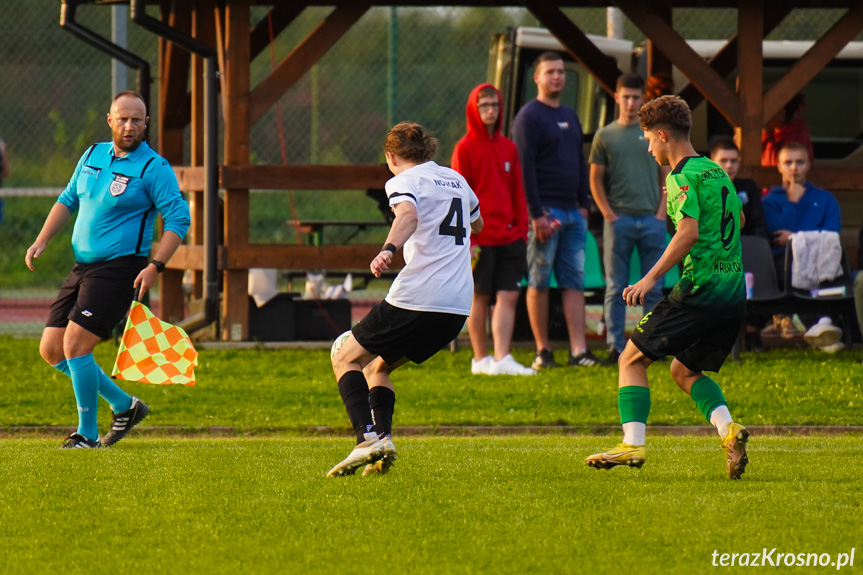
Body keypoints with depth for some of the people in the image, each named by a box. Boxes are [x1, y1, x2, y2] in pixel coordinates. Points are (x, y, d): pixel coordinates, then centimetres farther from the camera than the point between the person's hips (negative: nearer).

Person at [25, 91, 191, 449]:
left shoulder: (153, 168, -9)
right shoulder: (92, 156, 11)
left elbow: (178, 219, -12)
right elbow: (68, 201, 22)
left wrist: (156, 266, -21)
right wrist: (42, 241, 10)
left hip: (121, 268, -8)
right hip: (82, 268, 8)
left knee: (75, 345, -17)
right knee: (51, 348, 3)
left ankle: (87, 434, -4)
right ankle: (124, 405, 16)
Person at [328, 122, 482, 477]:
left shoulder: (404, 181, 0)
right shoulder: (456, 180, 21)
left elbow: (408, 215, -24)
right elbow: (477, 224, 39)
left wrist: (389, 249, -41)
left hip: (416, 298, -7)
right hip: (459, 307, 7)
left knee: (346, 359, 7)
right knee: (377, 368, 22)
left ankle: (369, 438, -14)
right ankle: (383, 442, 0)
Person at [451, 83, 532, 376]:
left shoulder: (508, 147, 12)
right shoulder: (465, 148, -4)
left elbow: (517, 193, 15)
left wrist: (521, 230, 7)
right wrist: (467, 239, -11)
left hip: (509, 238, 5)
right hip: (480, 238, -5)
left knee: (508, 296, -4)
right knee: (480, 297, 4)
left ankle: (502, 359, -8)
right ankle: (481, 358, 13)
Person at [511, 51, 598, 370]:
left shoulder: (570, 117, 18)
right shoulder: (529, 117, -5)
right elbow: (525, 168, -11)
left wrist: (584, 204, 13)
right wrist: (537, 214, -16)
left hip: (573, 213, 7)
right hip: (545, 212, -7)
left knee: (575, 283, 1)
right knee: (539, 283, -2)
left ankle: (578, 350, -2)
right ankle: (543, 351, 3)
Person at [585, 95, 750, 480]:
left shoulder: (682, 177, -10)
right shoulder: (716, 172, 17)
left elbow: (689, 232, -22)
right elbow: (737, 220, 29)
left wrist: (650, 279, -21)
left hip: (699, 289, -8)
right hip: (734, 293, 8)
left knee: (632, 358, 3)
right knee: (685, 370, 19)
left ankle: (633, 444, -7)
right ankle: (728, 429, -4)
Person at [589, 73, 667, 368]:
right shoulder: (605, 136, 6)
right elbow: (595, 179, 7)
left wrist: (661, 212, -1)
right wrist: (608, 214, -5)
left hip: (651, 219, 1)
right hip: (618, 219, -1)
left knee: (653, 288, 2)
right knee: (616, 288, 0)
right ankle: (615, 348, 3)